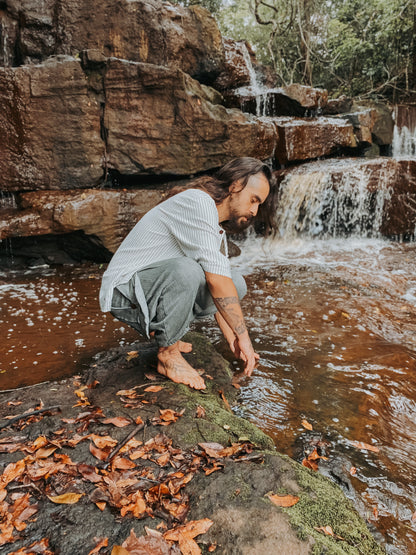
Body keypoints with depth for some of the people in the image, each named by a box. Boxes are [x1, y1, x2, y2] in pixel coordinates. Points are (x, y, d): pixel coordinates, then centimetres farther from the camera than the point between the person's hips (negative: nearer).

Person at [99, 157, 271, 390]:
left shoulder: (218, 229, 10)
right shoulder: (198, 202, -20)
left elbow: (219, 291, 12)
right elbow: (216, 280, -27)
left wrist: (233, 339, 5)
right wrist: (243, 335, -20)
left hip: (159, 286, 9)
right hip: (124, 292, -9)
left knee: (236, 284, 2)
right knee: (186, 270, -37)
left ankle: (164, 331, 8)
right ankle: (168, 354, -14)